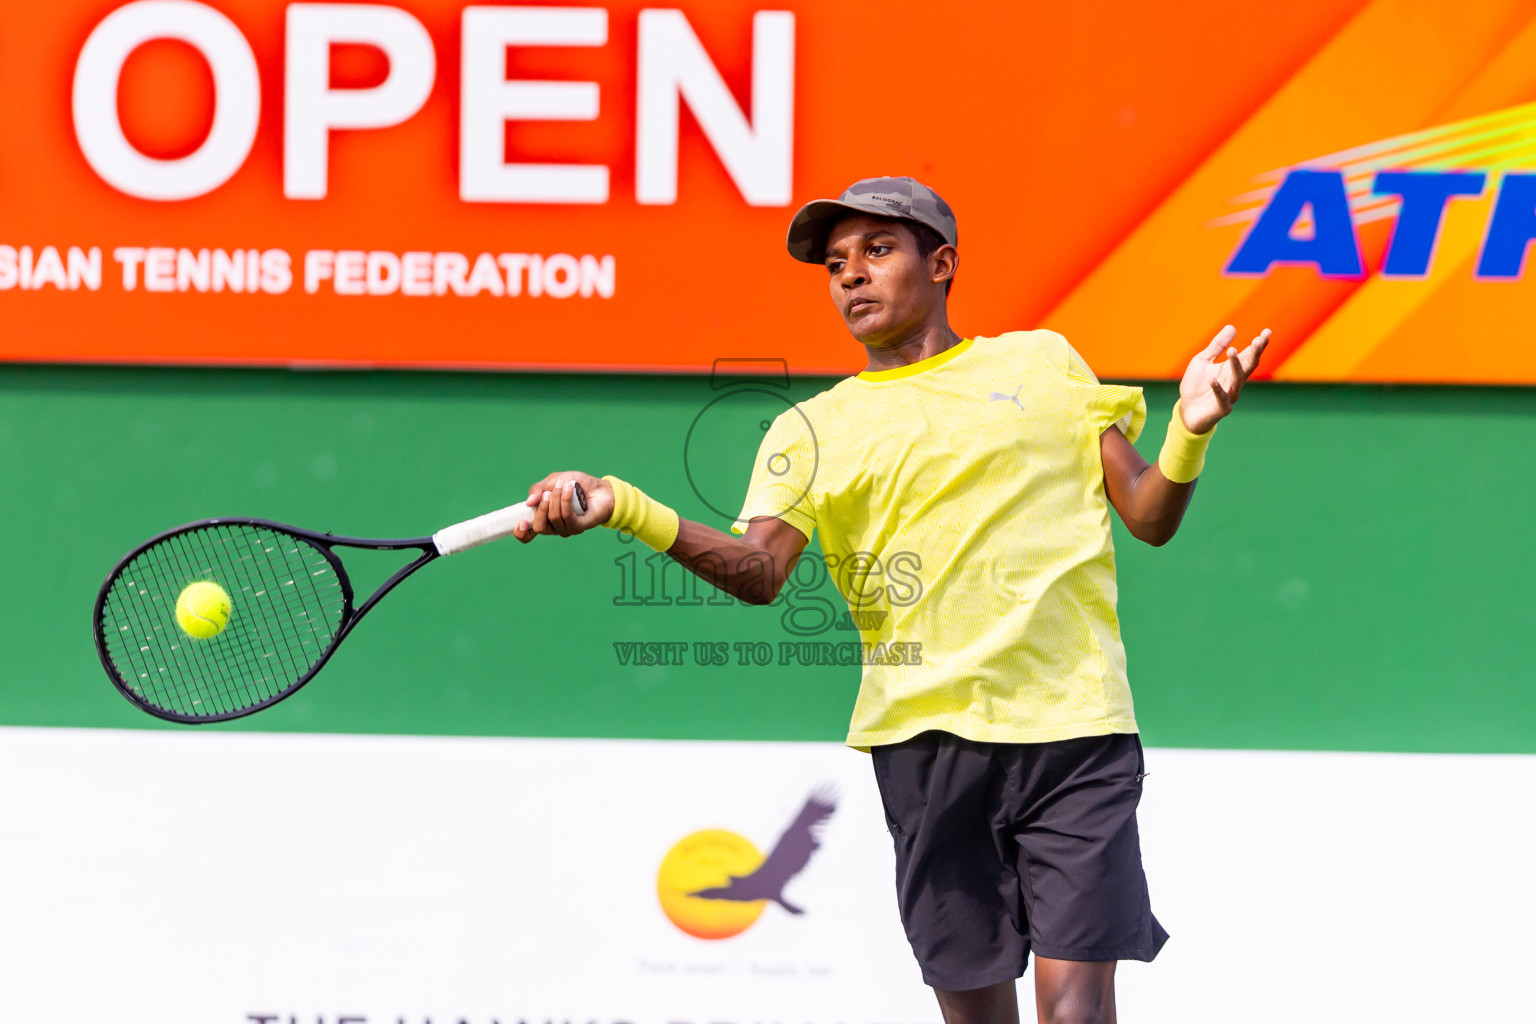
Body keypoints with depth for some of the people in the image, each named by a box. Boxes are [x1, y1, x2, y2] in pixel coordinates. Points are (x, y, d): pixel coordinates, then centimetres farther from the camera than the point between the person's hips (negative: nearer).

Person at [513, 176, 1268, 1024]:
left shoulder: (1042, 363, 14)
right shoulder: (809, 430, 13)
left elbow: (1149, 517, 12)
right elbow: (760, 572, -5)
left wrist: (1190, 432, -8)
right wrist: (624, 509, -20)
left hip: (1070, 726, -1)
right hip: (924, 731, 2)